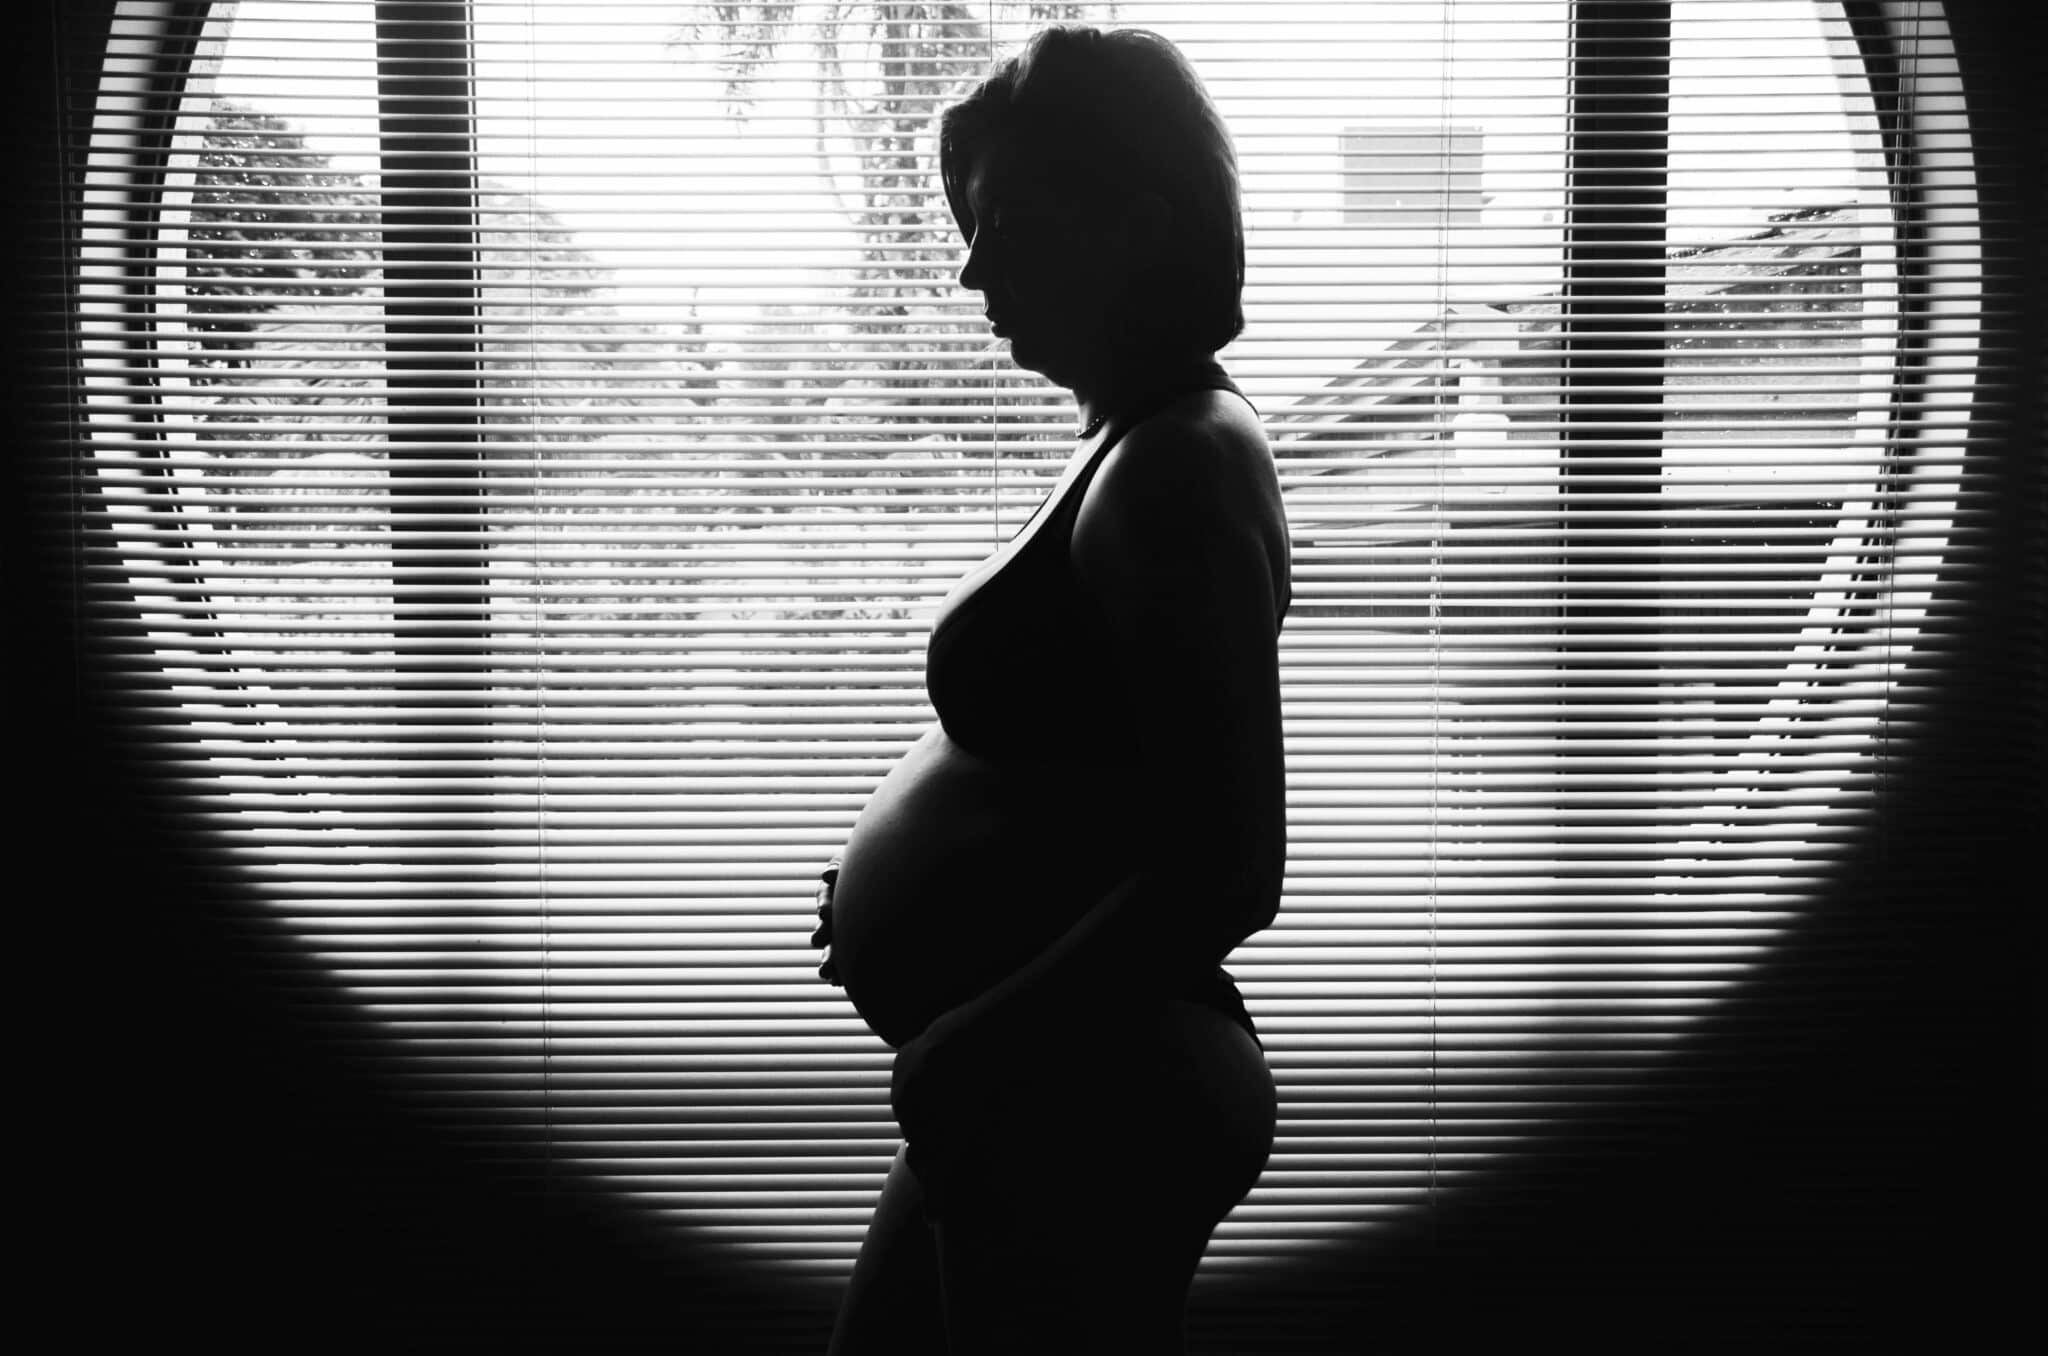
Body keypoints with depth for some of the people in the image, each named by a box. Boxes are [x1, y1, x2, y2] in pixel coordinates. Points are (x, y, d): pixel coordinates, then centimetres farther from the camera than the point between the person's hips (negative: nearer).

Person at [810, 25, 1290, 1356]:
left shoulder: (1172, 472, -21)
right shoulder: (1149, 442, 9)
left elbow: (1225, 868, -26)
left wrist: (964, 1052, -19)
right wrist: (888, 890, 11)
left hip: (1081, 1107, -10)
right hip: (1042, 1095, 10)